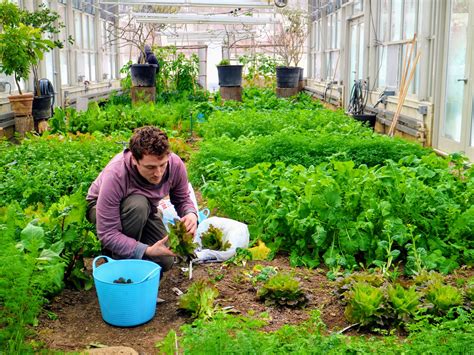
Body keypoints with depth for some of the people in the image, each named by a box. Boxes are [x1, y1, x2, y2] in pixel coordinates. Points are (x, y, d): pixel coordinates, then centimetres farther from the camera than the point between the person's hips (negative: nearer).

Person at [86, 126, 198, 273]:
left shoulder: (175, 164, -27)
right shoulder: (115, 175, -40)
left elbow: (182, 199, -8)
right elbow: (107, 234, -36)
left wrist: (191, 214, -32)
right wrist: (147, 251, -46)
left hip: (144, 211, 4)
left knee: (164, 262, -12)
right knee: (138, 204, -38)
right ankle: (120, 261, -14)